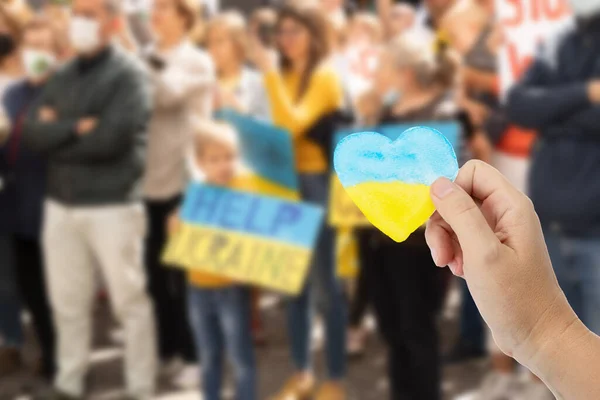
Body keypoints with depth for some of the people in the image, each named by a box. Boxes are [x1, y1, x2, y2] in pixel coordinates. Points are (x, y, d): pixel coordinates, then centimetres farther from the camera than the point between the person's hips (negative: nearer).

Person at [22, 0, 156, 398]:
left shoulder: (129, 74, -6)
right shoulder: (62, 77, 12)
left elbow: (111, 137, -19)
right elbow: (32, 131, 0)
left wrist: (58, 134, -7)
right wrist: (78, 128, -13)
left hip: (113, 205, -5)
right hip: (61, 204, 6)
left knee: (130, 302, 4)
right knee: (67, 303, 12)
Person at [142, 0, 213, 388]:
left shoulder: (198, 62, -3)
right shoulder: (145, 58, 13)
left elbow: (167, 94, -22)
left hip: (180, 180, -5)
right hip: (145, 179, 5)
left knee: (183, 272, 1)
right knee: (155, 270, 11)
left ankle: (192, 355, 12)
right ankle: (167, 348, 24)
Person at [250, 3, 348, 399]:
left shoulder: (325, 76, -10)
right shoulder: (285, 75, 11)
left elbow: (293, 124, -23)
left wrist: (270, 73, -22)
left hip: (318, 182, -7)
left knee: (325, 281, -2)